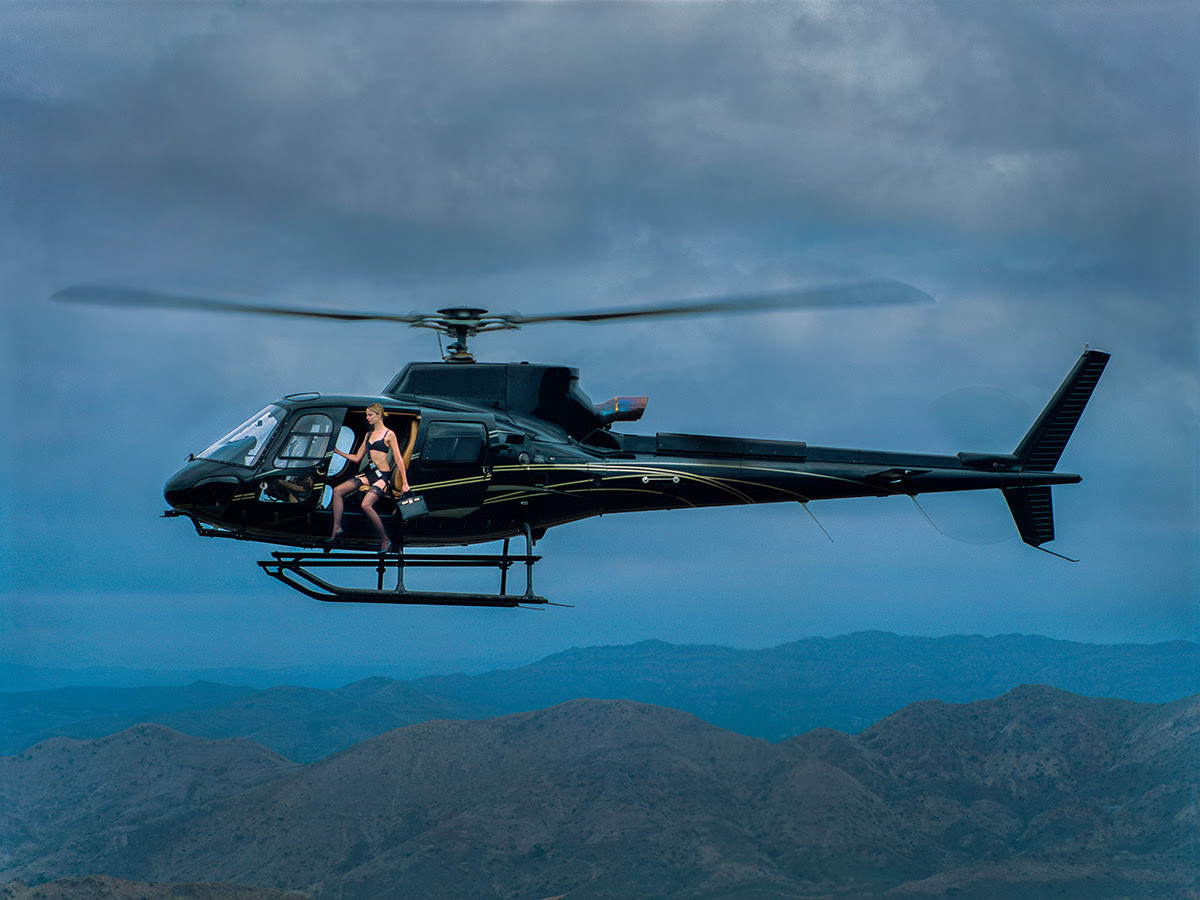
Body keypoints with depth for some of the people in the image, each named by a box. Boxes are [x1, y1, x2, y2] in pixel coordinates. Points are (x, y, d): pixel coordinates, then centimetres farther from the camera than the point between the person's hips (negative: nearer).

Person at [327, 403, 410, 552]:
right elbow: (357, 458, 20)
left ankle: (385, 539, -16)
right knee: (338, 491, -5)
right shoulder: (369, 435, 17)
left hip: (383, 476, -8)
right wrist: (338, 452, 11)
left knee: (366, 504, -28)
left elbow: (399, 459, -6)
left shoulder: (389, 434, -4)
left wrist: (404, 483, -9)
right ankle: (337, 528, -2)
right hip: (368, 473, 8)